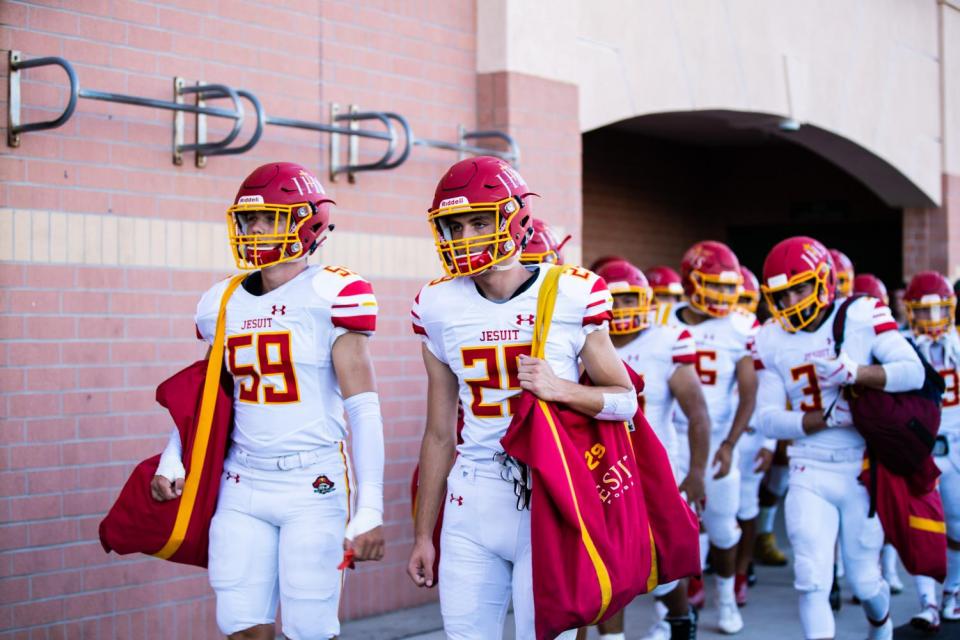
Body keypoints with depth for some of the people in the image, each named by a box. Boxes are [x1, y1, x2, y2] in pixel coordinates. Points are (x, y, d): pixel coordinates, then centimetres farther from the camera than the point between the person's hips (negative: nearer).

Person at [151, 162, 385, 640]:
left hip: (315, 484, -5)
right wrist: (171, 461, 8)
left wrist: (370, 509, -16)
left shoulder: (329, 296, -9)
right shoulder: (222, 304, 9)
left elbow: (364, 408, -11)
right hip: (243, 485, 5)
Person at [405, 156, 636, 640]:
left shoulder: (572, 295, -5)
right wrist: (423, 534, 13)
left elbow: (627, 400, 3)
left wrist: (560, 388, -16)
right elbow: (439, 434, 11)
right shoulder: (440, 306, 4)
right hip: (472, 505, 3)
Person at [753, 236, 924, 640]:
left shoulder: (863, 316, -8)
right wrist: (829, 417, -21)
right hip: (810, 474, 1)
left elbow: (913, 372, -20)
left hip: (864, 471, -1)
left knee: (864, 580, 11)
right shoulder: (770, 342, -1)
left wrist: (853, 372, -36)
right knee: (812, 579, -11)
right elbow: (768, 419, -6)